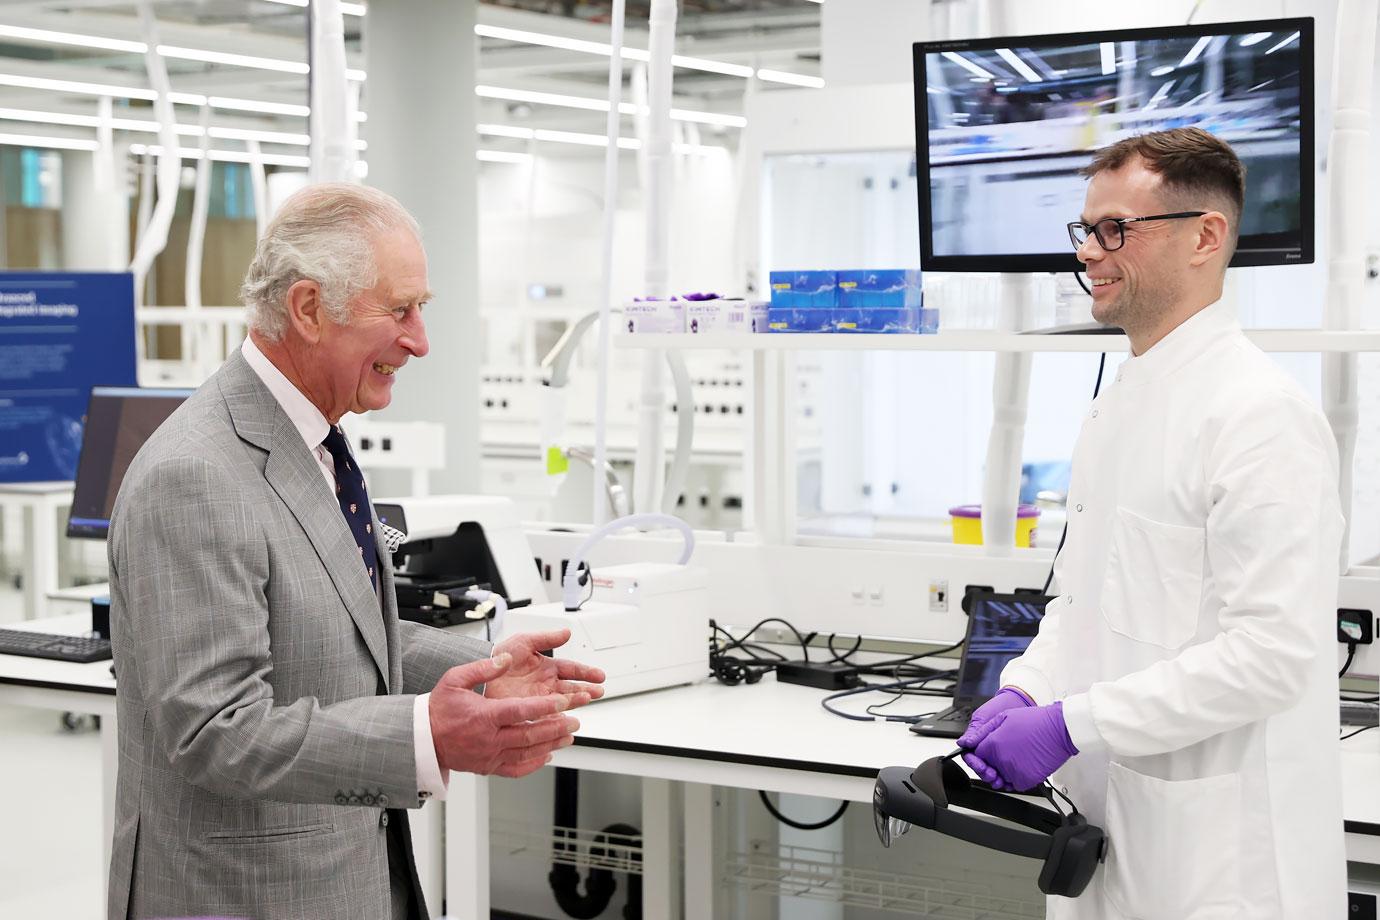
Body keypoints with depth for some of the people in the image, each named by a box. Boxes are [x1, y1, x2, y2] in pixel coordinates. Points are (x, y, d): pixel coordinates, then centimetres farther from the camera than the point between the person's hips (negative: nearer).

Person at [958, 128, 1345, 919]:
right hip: (1103, 825, 8)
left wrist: (1071, 725, -22)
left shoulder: (1260, 414, -15)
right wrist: (1025, 691, 2)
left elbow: (1274, 650, -22)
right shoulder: (1118, 406, 14)